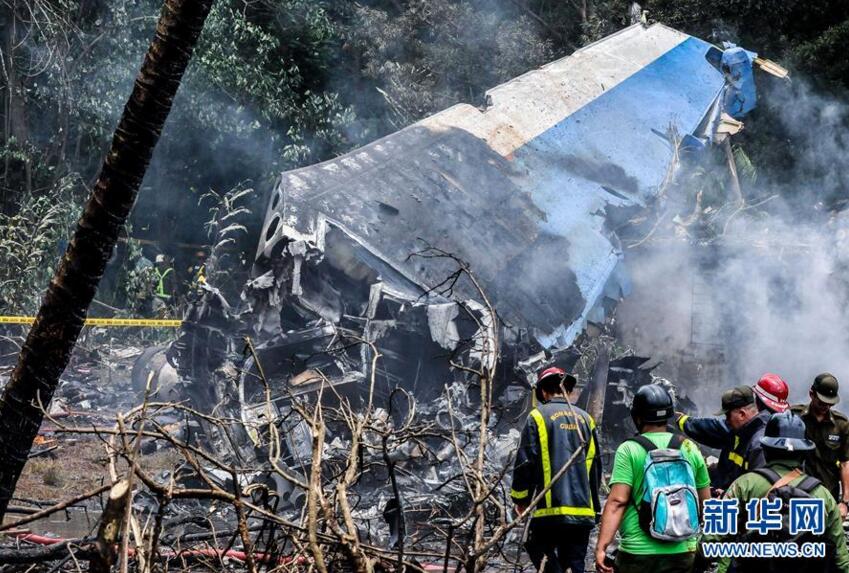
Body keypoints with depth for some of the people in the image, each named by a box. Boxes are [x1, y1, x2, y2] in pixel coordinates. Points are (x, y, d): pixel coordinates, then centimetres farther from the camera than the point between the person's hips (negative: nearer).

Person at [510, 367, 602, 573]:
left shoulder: (538, 416, -2)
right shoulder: (585, 419, 12)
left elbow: (525, 461, -6)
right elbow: (595, 465, 14)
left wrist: (520, 498, 8)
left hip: (551, 508, -4)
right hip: (583, 509, 4)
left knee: (538, 548, 9)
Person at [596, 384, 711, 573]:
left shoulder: (629, 450, -5)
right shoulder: (690, 448, 7)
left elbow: (617, 501, -14)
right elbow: (705, 502, 13)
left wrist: (602, 546, -16)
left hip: (638, 552, -3)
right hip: (682, 552, 3)